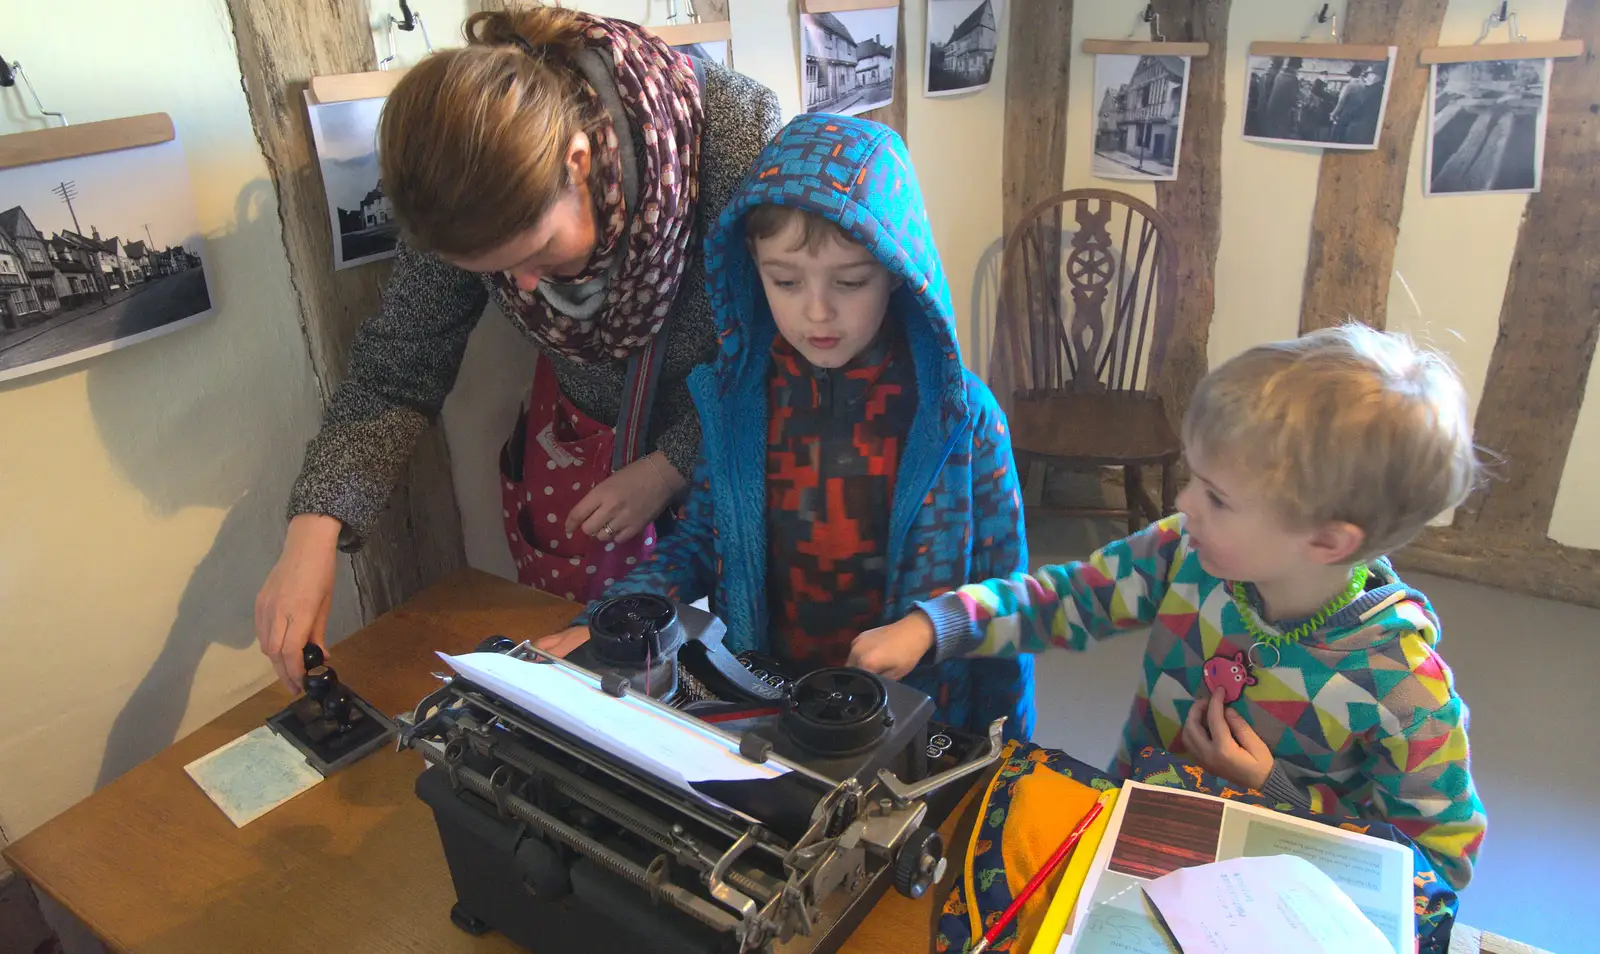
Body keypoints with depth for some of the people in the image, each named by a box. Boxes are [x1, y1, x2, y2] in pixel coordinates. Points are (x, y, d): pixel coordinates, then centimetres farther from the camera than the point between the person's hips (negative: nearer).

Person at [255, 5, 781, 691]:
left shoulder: (736, 131, -31)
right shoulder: (472, 204, -20)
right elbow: (396, 373, -11)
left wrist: (671, 467, -17)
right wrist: (313, 530, -24)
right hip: (579, 439, 3)